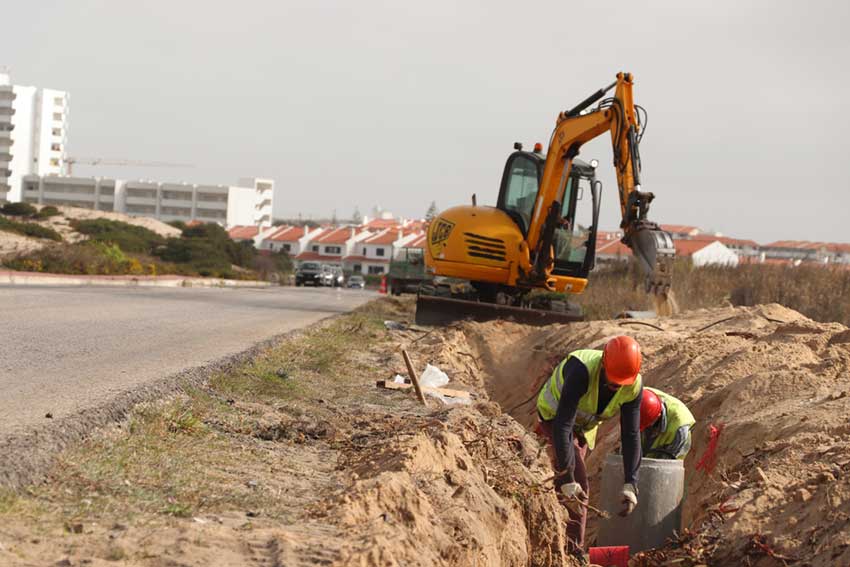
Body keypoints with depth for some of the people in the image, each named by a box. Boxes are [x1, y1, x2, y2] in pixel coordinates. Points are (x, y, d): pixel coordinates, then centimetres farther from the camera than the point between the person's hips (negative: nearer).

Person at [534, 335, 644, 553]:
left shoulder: (634, 386, -25)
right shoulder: (581, 371, -42)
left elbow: (631, 436, -21)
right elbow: (563, 425, -43)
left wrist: (630, 485, -30)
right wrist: (568, 480, -45)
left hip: (583, 426, 6)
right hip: (553, 418, -6)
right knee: (578, 484, -20)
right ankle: (574, 548, -16)